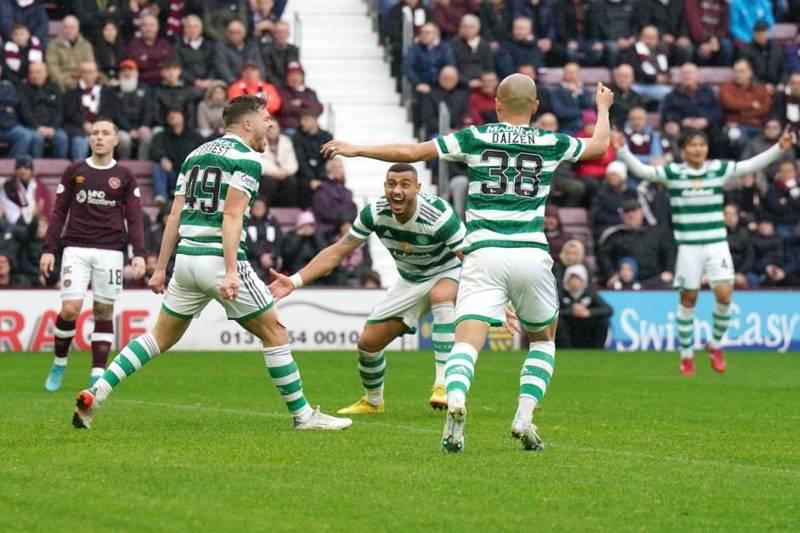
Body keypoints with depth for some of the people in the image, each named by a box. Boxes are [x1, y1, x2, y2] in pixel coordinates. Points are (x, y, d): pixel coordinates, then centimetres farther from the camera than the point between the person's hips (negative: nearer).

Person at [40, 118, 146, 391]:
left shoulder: (125, 176, 7)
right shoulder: (74, 171, 8)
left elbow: (134, 219, 5)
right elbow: (59, 213, 9)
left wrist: (139, 253, -7)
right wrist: (49, 249, 2)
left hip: (110, 251, 0)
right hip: (76, 248, 0)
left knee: (104, 313, 0)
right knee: (70, 309, -12)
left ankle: (98, 376, 5)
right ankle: (59, 364, 10)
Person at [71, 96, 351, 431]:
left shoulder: (196, 154, 16)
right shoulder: (247, 158, -6)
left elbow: (175, 215, 14)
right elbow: (232, 215, -18)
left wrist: (160, 268, 15)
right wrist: (231, 272, -24)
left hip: (186, 258, 7)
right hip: (220, 258, -7)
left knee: (161, 338, 16)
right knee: (275, 333, 5)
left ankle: (96, 394, 5)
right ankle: (303, 415, 8)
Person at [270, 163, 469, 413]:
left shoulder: (438, 215, -31)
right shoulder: (375, 212, -18)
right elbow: (338, 252, -11)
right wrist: (295, 281, -19)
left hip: (448, 274, -5)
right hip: (410, 281, 5)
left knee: (441, 296, -41)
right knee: (368, 342, 2)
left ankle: (443, 384, -40)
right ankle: (372, 401, 33)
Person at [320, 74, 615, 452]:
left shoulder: (476, 137, 6)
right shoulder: (550, 143, 10)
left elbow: (410, 152, 7)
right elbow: (599, 146, 29)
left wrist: (356, 150, 18)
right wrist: (603, 107, 48)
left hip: (484, 254, -1)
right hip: (532, 256, 1)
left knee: (466, 342, -10)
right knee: (543, 339, 22)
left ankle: (455, 401, -40)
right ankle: (524, 418, 6)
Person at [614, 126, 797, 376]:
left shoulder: (719, 169, 2)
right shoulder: (673, 173, -2)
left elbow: (753, 165, 1)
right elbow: (641, 170, -5)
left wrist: (780, 147, -8)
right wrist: (622, 149, -19)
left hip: (717, 243, 1)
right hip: (688, 246, -1)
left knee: (724, 294, -11)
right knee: (688, 299, 5)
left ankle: (715, 345, 13)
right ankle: (686, 356, 18)